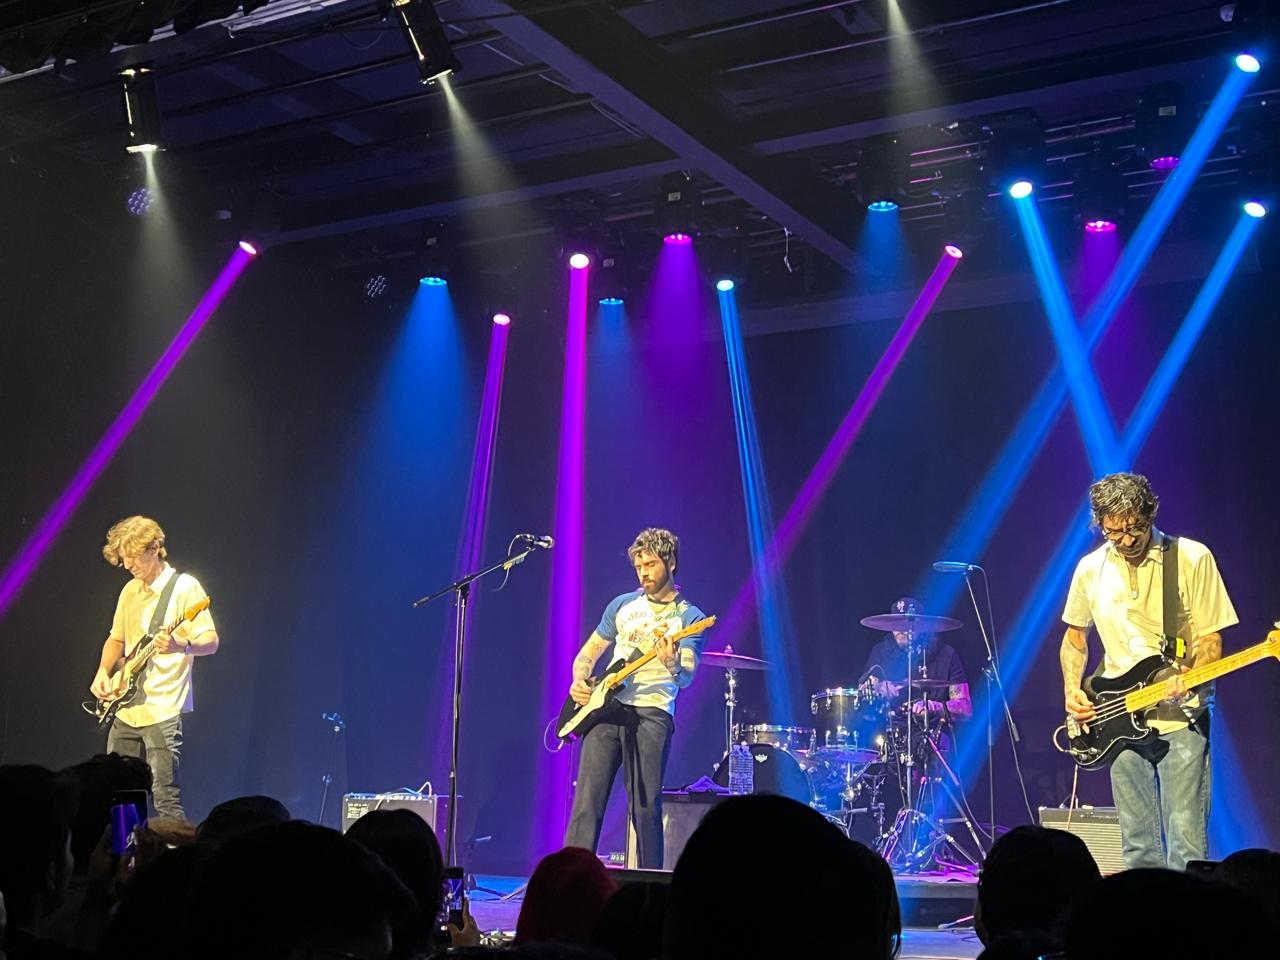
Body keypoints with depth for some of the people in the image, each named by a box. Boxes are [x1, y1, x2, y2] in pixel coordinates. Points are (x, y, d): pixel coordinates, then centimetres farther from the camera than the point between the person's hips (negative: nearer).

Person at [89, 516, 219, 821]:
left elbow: (211, 641, -13)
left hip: (162, 711, -7)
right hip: (125, 709, 7)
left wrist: (181, 645, -34)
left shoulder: (184, 587, -7)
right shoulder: (130, 591, 14)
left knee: (166, 800, -11)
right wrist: (103, 672, 6)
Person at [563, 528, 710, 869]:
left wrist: (673, 663, -33)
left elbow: (687, 677, -10)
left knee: (646, 807, -4)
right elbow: (589, 652, 22)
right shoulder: (622, 605, 16)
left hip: (652, 714, -3)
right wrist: (579, 681, 2)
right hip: (606, 707, 3)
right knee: (587, 799, -5)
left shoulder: (689, 617, 3)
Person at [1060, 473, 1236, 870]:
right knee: (1138, 848, 8)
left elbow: (1210, 638, -4)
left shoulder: (1192, 559, -7)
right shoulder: (1090, 569, 5)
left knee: (1186, 846, -9)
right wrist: (1073, 692, 3)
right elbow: (1074, 637, 19)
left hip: (1180, 719, -4)